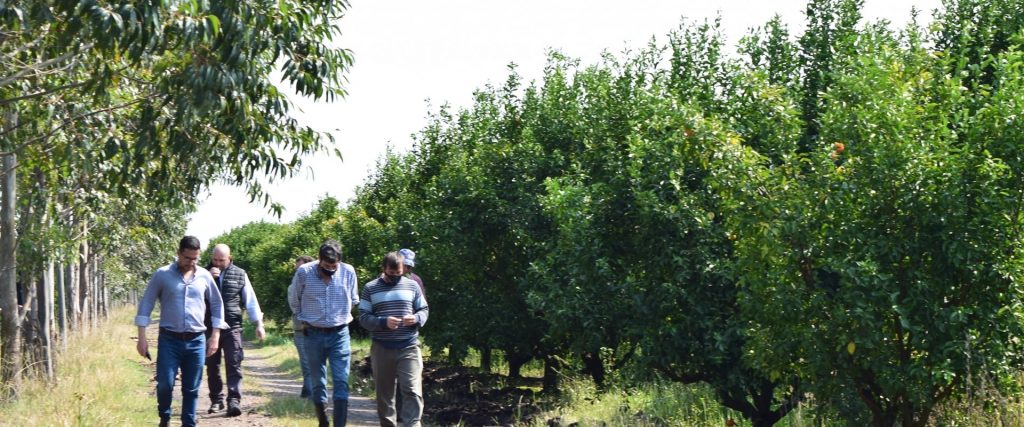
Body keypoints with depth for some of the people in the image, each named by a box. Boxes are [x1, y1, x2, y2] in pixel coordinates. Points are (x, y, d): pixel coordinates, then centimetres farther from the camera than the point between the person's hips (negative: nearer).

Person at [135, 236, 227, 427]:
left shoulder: (205, 276, 5)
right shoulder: (162, 275, -2)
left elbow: (217, 305, 14)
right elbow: (146, 304, 1)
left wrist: (215, 336, 8)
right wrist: (142, 337, -4)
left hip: (196, 341, 2)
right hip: (169, 340, -2)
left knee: (191, 389, 4)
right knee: (165, 384, -9)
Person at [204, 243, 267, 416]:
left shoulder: (239, 274, 5)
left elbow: (250, 300, 6)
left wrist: (259, 324, 1)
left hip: (232, 327, -2)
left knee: (234, 365, -9)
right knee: (212, 366, 7)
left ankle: (234, 400, -14)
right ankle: (216, 400, 18)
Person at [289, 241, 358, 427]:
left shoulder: (348, 272, -7)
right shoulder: (304, 272, -10)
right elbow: (294, 301, 7)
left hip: (339, 334, 0)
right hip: (313, 335, 0)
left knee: (342, 382, -7)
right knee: (317, 383, 9)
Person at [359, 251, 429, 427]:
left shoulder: (412, 285, 7)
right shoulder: (370, 288, 3)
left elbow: (424, 310, 12)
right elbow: (363, 318, -1)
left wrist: (416, 319, -11)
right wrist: (383, 322, -18)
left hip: (409, 347, 0)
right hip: (382, 348, 0)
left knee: (412, 390, -10)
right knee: (384, 392, 8)